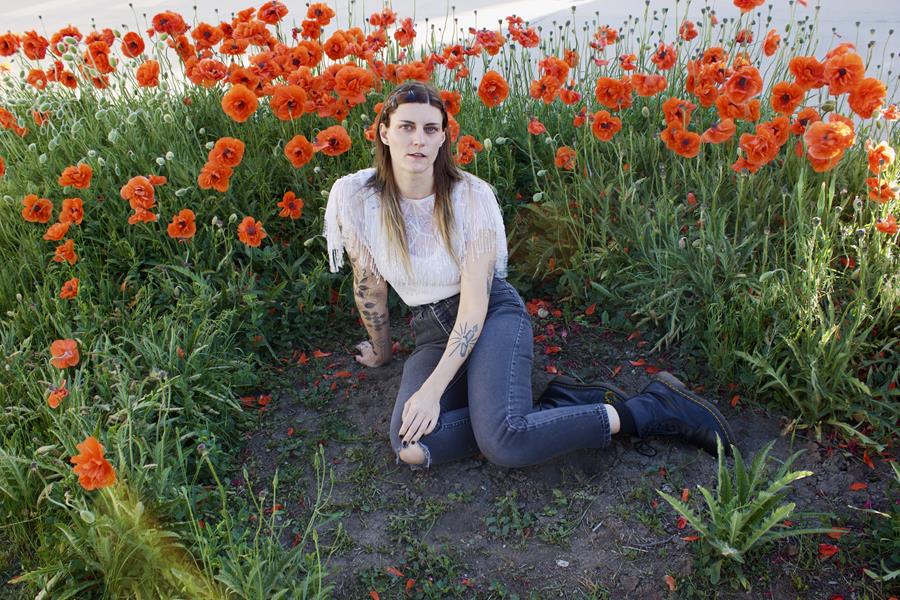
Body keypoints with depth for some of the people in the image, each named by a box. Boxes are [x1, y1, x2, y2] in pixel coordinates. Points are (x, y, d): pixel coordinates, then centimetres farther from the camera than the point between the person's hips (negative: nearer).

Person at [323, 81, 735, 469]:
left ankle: (652, 408, -12)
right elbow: (369, 285, 4)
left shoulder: (471, 196, -16)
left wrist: (433, 389, -25)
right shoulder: (354, 196, -9)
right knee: (411, 447, -27)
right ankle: (561, 401, -14)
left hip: (494, 314, -3)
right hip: (431, 332, 4)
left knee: (503, 442, -32)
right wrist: (381, 350, 17)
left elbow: (475, 303, -18)